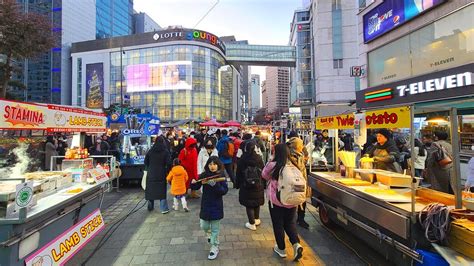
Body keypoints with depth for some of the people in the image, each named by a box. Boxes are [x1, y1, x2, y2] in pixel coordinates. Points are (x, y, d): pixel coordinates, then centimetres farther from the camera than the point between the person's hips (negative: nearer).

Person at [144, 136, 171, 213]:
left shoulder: (150, 151, 2)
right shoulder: (165, 151, -9)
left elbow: (146, 161, 5)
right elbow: (168, 163, -13)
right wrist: (167, 170, 0)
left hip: (151, 173, 3)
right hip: (161, 174, -3)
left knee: (151, 189, 16)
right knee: (162, 190, 2)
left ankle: (150, 207, 30)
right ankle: (164, 208, 1)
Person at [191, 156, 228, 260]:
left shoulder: (221, 176, -13)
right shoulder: (203, 175, -7)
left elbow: (225, 191, -18)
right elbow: (196, 187, 0)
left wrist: (215, 185, -32)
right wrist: (194, 183, -21)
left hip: (216, 206, -2)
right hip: (205, 205, 3)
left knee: (215, 229, 10)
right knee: (204, 226, 14)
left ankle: (215, 248, 29)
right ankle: (209, 233, 49)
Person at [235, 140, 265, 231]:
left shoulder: (242, 159, -10)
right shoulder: (259, 158, -8)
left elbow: (238, 174, -4)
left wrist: (237, 185, 7)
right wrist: (264, 184, 7)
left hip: (246, 186, -2)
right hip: (258, 186, 2)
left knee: (249, 205, 9)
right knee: (257, 202, 20)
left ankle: (252, 223, 16)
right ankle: (257, 219, 35)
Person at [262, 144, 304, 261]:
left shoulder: (272, 165, -18)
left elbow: (264, 175, 1)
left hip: (276, 199, -3)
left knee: (278, 224, 15)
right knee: (290, 223, 23)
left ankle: (281, 249, 29)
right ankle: (296, 244, 8)